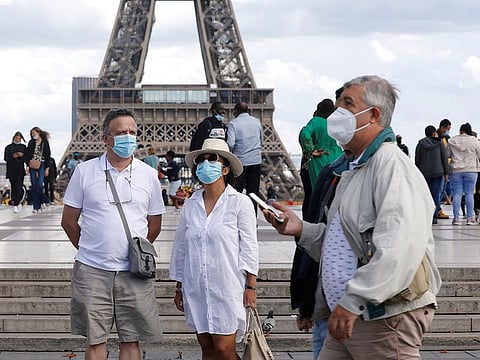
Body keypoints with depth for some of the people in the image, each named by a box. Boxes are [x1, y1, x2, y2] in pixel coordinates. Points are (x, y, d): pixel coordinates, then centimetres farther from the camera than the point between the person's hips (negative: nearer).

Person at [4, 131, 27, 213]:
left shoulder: (23, 147, 13)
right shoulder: (8, 147, 11)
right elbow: (5, 158, 4)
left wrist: (22, 155, -12)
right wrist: (12, 156, -13)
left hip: (20, 170, -1)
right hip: (11, 170, 1)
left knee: (19, 187, -14)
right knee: (13, 187, 5)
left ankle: (16, 205, -16)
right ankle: (18, 203, 18)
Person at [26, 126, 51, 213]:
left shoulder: (45, 142, 1)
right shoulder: (31, 142, 9)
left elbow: (48, 155, 1)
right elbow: (27, 154, 7)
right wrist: (27, 165, -2)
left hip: (41, 165, -3)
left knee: (39, 185, -15)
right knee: (34, 186, 0)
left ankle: (43, 200, 12)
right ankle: (36, 206, 3)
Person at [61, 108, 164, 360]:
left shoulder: (148, 175, 5)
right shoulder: (85, 172, 1)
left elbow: (154, 226, 14)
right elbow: (68, 221, 7)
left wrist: (136, 252, 12)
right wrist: (89, 249, 11)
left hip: (133, 273, 1)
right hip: (92, 271, -1)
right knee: (95, 340, 6)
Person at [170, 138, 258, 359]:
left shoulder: (240, 202, -3)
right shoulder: (190, 205, 9)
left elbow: (249, 248, -3)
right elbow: (180, 247, 14)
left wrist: (251, 286, -7)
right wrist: (179, 287, 14)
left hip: (228, 286, -4)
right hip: (196, 288, 4)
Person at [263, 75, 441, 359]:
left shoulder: (391, 164, -13)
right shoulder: (353, 170, 20)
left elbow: (402, 246, -27)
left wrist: (353, 299, -27)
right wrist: (301, 229, 8)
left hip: (386, 318, -9)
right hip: (350, 316, 9)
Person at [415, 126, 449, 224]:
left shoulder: (420, 144, 4)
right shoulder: (439, 143, 1)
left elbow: (417, 160, 4)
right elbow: (445, 158, 0)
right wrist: (446, 173, 4)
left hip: (424, 173, 1)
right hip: (437, 172, -1)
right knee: (436, 194, 1)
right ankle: (434, 217, -4)